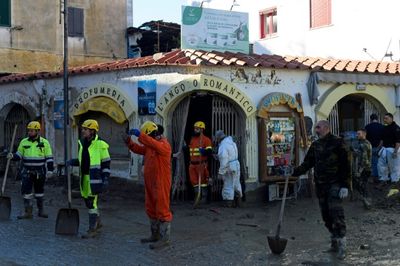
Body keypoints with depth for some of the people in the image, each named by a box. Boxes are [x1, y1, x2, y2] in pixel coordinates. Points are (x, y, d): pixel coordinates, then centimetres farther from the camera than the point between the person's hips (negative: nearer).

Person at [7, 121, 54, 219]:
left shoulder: (44, 142, -3)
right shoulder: (24, 142, 2)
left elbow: (49, 158, -1)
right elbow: (19, 155, 9)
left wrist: (50, 170, -8)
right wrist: (12, 156, -13)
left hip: (40, 172, -1)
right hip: (27, 172, 1)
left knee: (39, 191, 11)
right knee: (26, 191, -5)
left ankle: (41, 210, 22)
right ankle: (28, 212, 0)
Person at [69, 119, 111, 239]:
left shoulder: (100, 144, -11)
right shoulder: (82, 143, 10)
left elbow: (106, 162, -9)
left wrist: (106, 178, -14)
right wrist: (74, 162, 2)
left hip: (95, 178, -8)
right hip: (84, 177, 8)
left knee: (92, 202, -7)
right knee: (88, 201, 15)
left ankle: (92, 230, 1)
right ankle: (98, 222, 35)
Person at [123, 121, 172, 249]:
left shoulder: (164, 144, -16)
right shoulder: (150, 145, 14)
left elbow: (156, 146, -37)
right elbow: (139, 149, 17)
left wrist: (140, 135, -45)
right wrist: (129, 141, -1)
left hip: (161, 183, -10)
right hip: (150, 183, 10)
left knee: (162, 210, -5)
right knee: (151, 209, 17)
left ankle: (164, 239, 1)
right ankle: (155, 235, 29)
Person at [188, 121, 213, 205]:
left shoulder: (206, 139, -6)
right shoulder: (192, 139, 18)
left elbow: (209, 151, -14)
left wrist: (204, 151, -31)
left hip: (201, 164, -7)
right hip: (192, 164, 7)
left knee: (202, 180, -2)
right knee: (194, 181, 9)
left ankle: (204, 197, 7)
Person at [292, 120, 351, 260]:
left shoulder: (337, 142, -6)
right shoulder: (315, 145, 11)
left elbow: (346, 165, -9)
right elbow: (307, 164, 11)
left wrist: (345, 185, -14)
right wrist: (294, 172, -4)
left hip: (334, 184, -6)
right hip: (320, 185, 6)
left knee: (336, 213, -13)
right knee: (326, 214, 8)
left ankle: (341, 245, -8)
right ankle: (334, 241, 21)